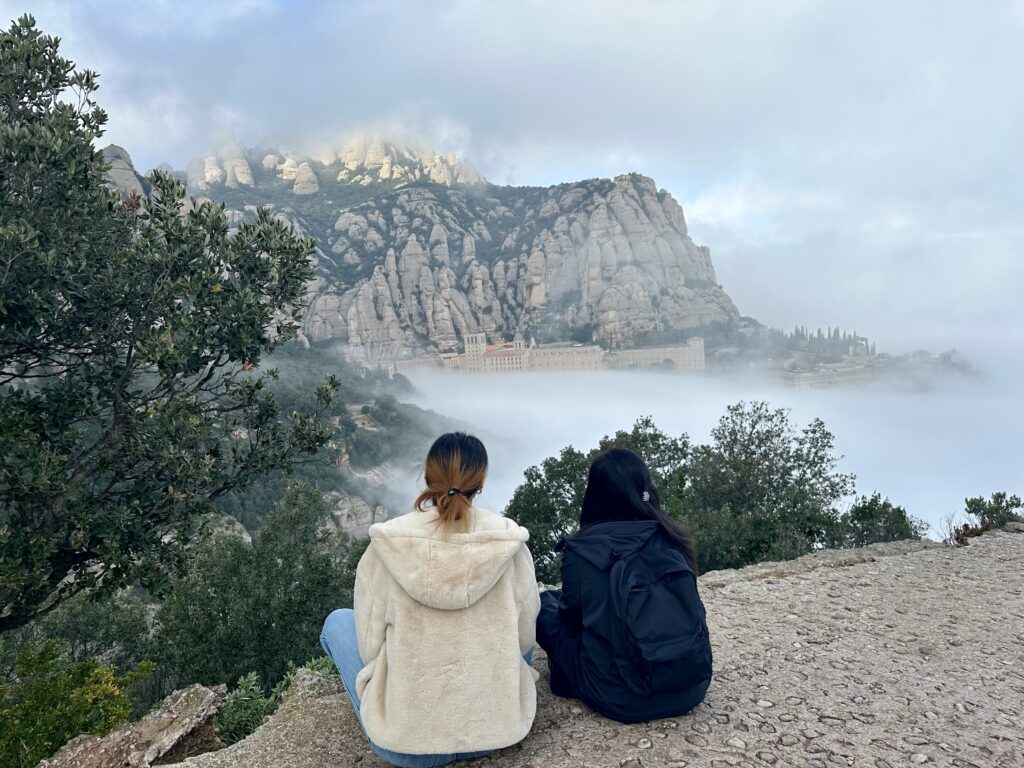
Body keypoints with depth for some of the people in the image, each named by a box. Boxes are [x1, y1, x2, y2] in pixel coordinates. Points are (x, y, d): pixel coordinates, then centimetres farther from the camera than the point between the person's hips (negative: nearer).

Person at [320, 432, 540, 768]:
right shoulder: (509, 541, -11)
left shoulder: (387, 544, -14)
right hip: (497, 727, 2)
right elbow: (524, 639, 0)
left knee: (338, 621, 21)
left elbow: (370, 650, -5)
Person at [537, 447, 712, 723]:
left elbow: (573, 615, 3)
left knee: (545, 604, 14)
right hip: (693, 687, 5)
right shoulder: (671, 538, 1)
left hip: (623, 699, -5)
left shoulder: (581, 549, -12)